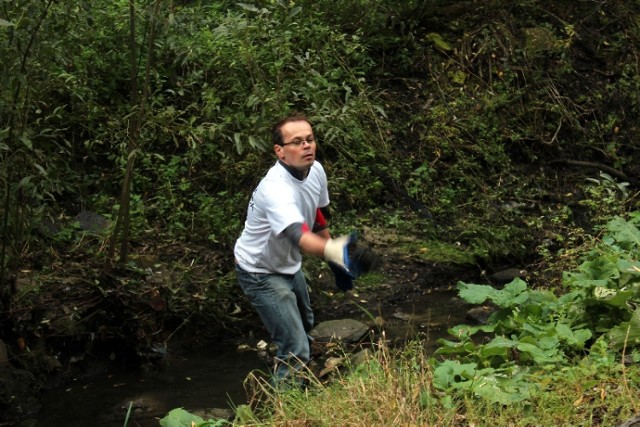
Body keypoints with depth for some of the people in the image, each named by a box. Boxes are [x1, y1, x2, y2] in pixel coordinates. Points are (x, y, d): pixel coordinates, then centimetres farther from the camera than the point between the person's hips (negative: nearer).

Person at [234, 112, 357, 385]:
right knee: (296, 351, -18)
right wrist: (333, 250, -76)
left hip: (289, 265, 9)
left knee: (304, 329, 30)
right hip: (261, 273, -9)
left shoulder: (315, 170, -11)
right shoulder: (276, 189, -38)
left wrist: (334, 263, 12)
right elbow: (298, 235, -56)